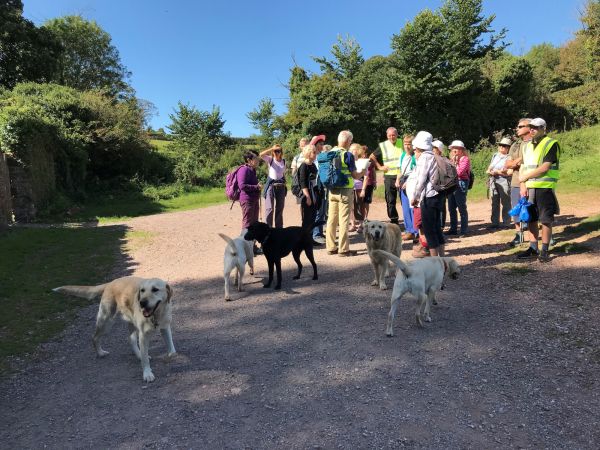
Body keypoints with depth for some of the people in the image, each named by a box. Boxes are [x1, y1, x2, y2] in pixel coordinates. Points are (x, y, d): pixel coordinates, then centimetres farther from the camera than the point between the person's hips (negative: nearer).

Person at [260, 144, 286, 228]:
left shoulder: (283, 161, 12)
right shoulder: (270, 159, 2)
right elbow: (261, 154, -16)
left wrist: (285, 184, 13)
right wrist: (272, 148, -15)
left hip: (281, 186, 4)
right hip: (271, 185, -4)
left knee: (280, 208, 10)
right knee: (269, 208, -9)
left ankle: (279, 228, 20)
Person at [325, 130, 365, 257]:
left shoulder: (330, 153, 7)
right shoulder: (347, 155, -11)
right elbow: (355, 175, -5)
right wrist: (363, 172, 14)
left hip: (332, 189, 6)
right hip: (345, 190, -6)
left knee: (332, 218, 9)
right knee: (344, 219, -2)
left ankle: (331, 247, 16)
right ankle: (343, 249, 2)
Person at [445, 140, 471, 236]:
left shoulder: (465, 159, -4)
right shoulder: (453, 159, 17)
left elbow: (460, 172, -14)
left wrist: (455, 163, -7)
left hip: (461, 184, -8)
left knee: (462, 208, -6)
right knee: (451, 208, 10)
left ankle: (464, 230, -2)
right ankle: (453, 229, 19)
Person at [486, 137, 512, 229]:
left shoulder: (509, 157, -5)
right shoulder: (495, 156, 17)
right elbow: (489, 169, 18)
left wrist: (497, 172, -13)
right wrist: (489, 171, -4)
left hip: (504, 182, -6)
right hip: (493, 182, 7)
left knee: (505, 203, -2)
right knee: (495, 203, 8)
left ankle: (506, 223, 4)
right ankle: (495, 223, 13)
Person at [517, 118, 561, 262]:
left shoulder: (551, 144, -5)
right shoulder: (527, 146, 15)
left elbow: (545, 168, -14)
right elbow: (522, 167, 11)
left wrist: (526, 177, -9)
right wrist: (522, 185, -2)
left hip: (545, 188, -6)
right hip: (528, 188, 6)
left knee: (546, 220, -1)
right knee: (531, 219, 10)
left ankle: (544, 251, 6)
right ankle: (533, 249, 19)